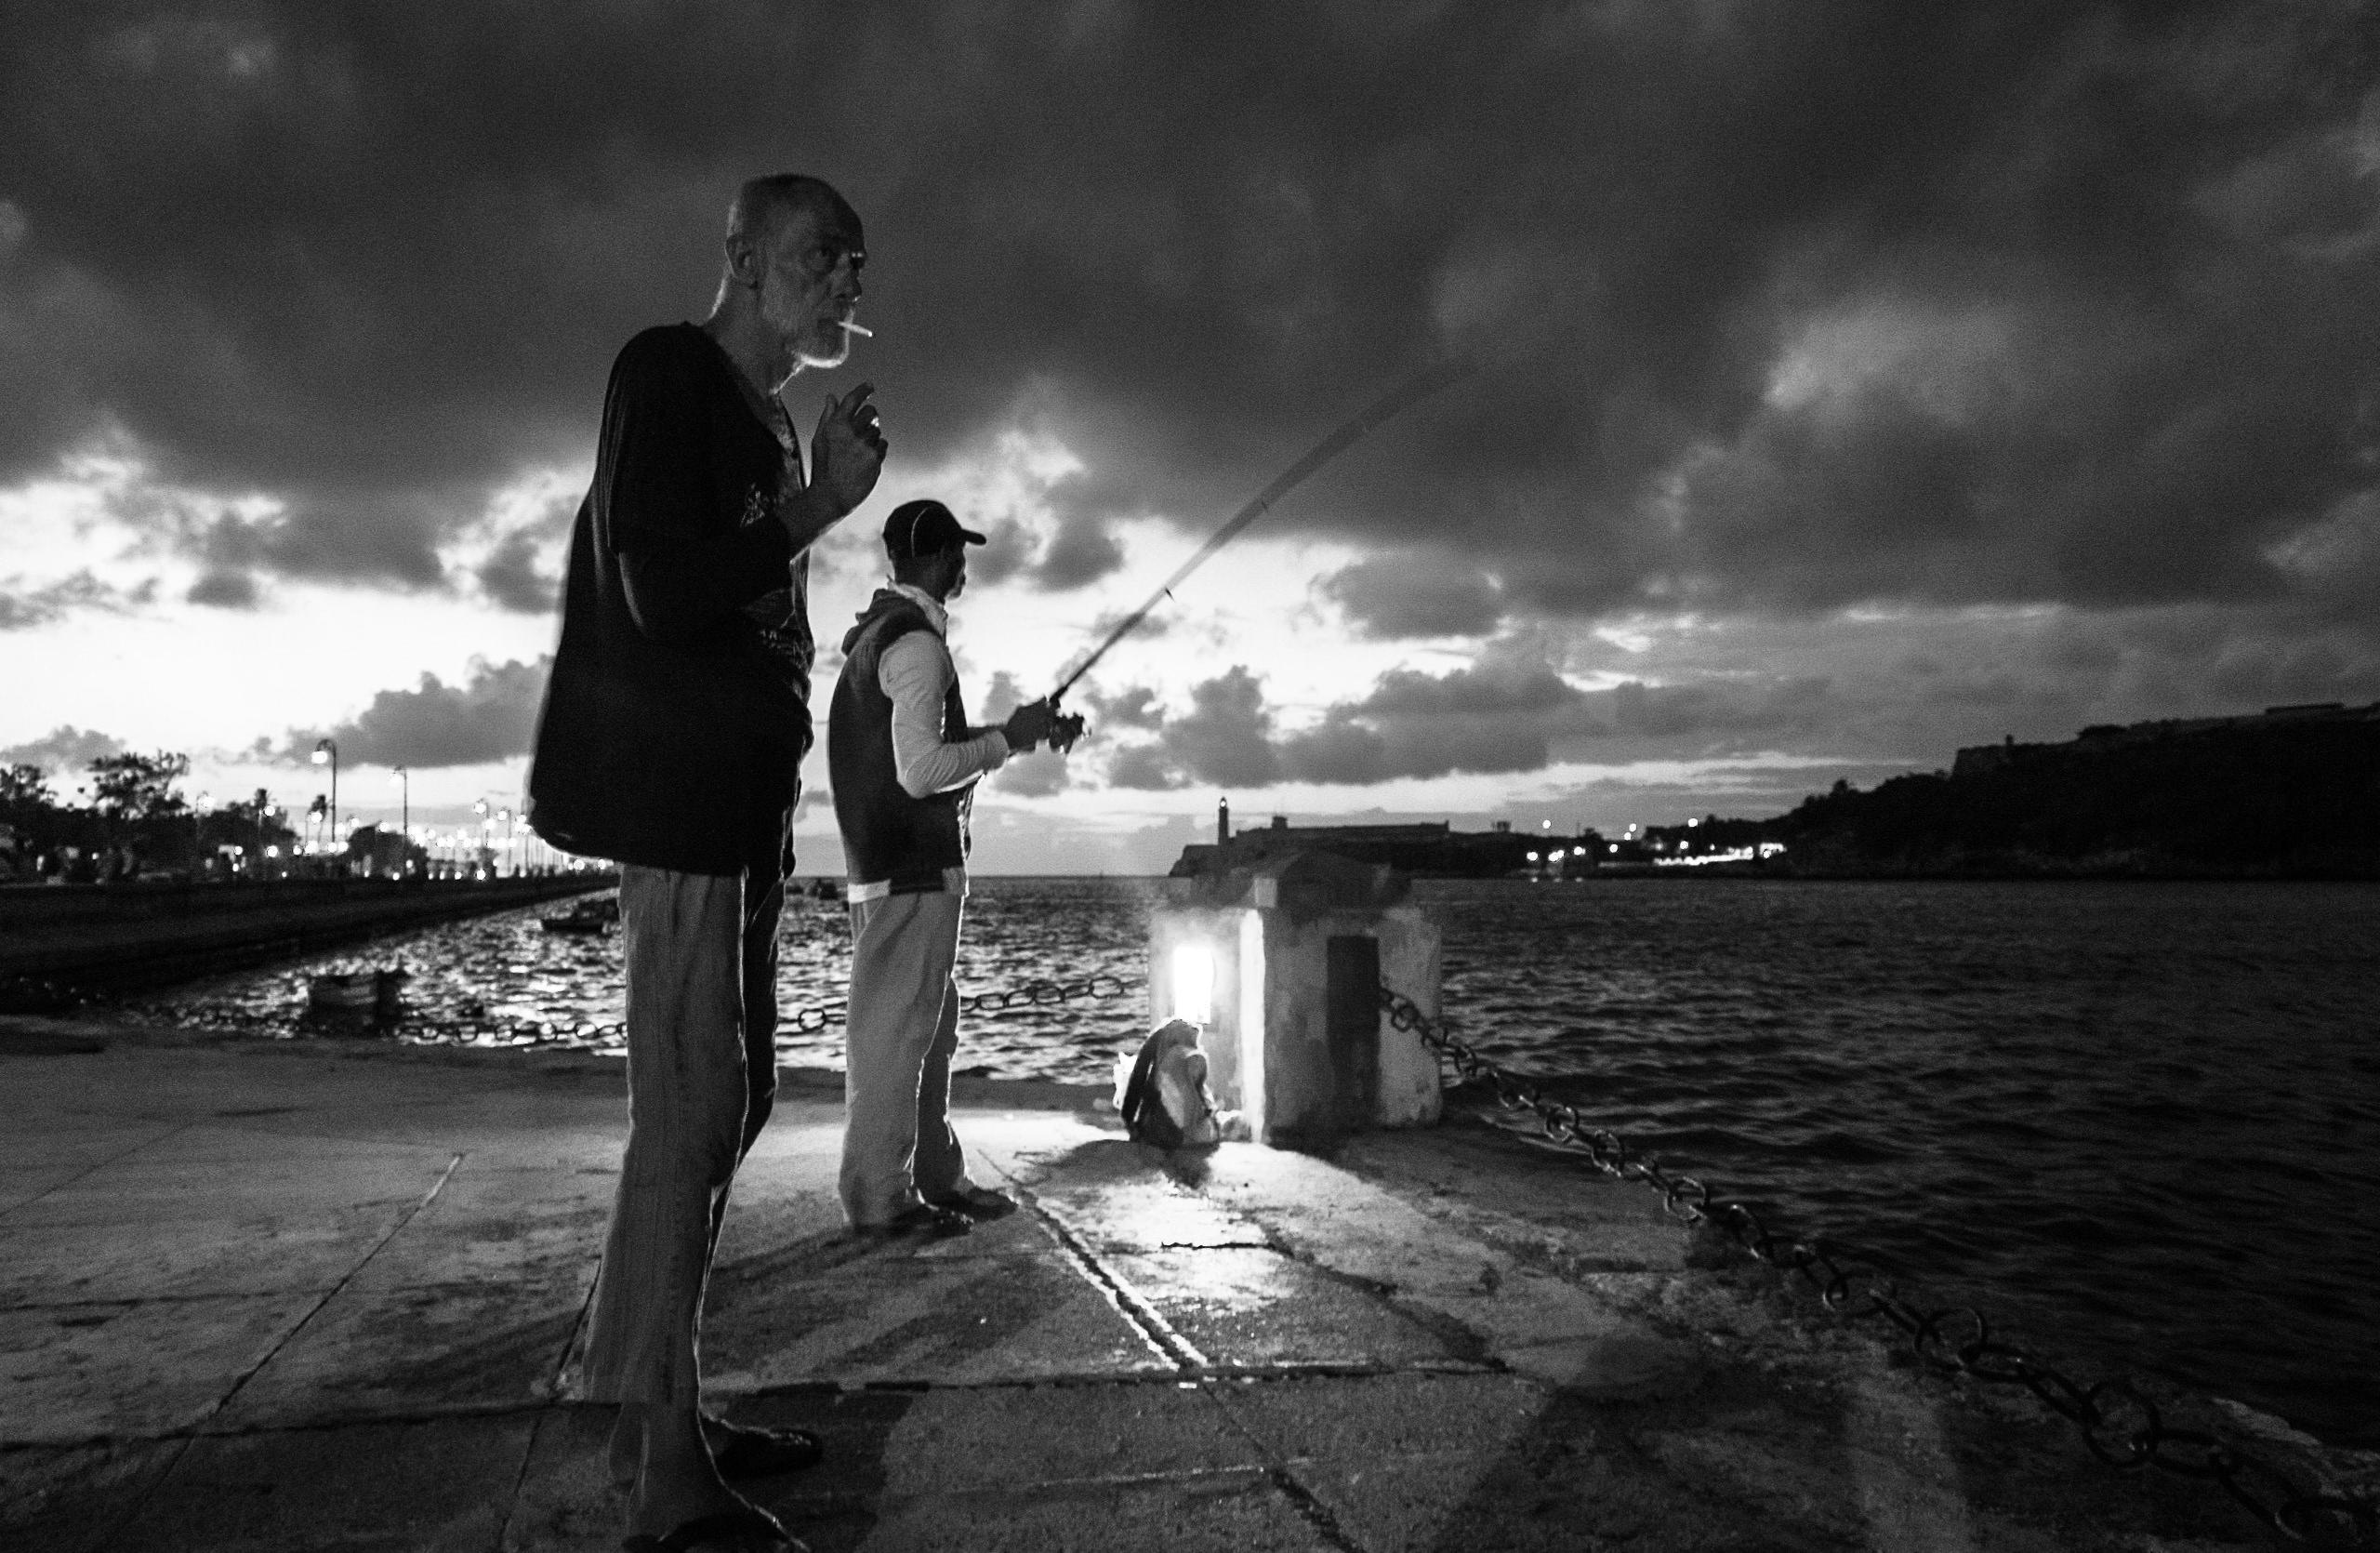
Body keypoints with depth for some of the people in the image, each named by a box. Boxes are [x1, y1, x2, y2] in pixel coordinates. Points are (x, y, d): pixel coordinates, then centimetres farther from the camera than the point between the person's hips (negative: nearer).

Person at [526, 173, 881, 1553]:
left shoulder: (765, 422, 22)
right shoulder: (670, 373, -7)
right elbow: (661, 592, -20)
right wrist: (822, 504, -13)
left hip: (740, 804, 10)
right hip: (677, 796, -10)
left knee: (729, 1103, 11)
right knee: (694, 1112, -11)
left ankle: (663, 1407, 21)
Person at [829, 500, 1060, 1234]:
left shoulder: (873, 634, 16)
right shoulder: (916, 641, -15)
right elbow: (922, 771, -23)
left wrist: (1008, 735, 17)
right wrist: (1008, 738, -11)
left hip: (888, 865, 10)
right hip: (913, 870, -10)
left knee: (929, 1027, 15)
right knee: (895, 1029, -4)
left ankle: (937, 1177, 23)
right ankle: (879, 1198, 3)